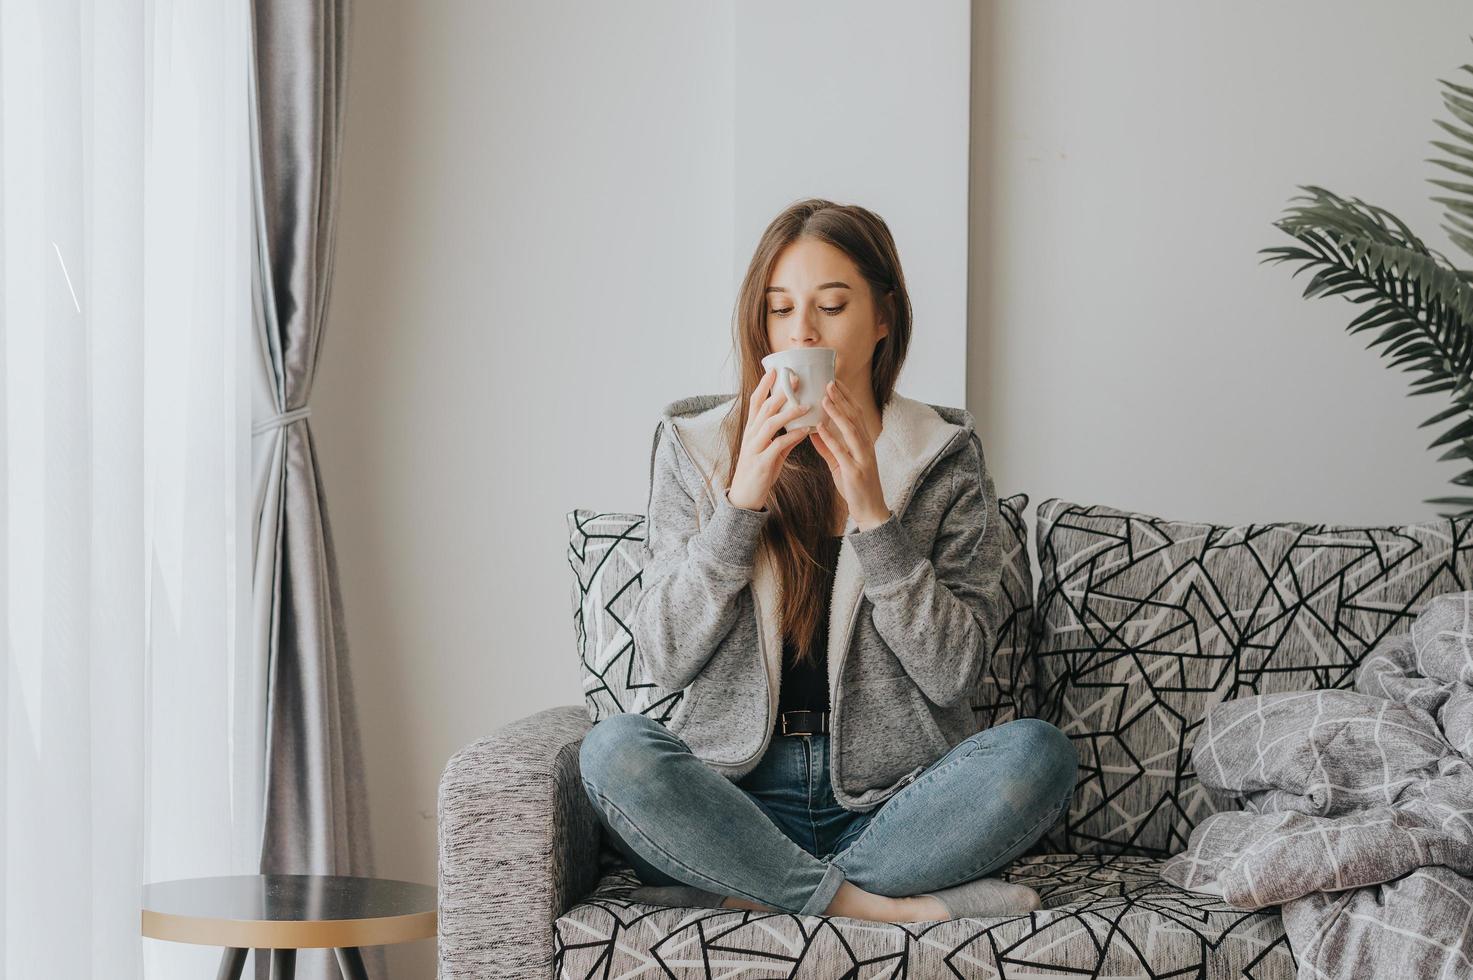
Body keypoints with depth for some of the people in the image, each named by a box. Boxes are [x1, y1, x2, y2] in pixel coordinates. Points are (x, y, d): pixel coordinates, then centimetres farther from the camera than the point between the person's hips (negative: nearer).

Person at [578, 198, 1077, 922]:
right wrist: (742, 501, -13)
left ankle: (750, 890, -20)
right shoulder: (696, 447, 5)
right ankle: (882, 907, -23)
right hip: (737, 791, 0)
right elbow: (666, 658, -3)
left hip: (891, 802, 0)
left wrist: (873, 514, -15)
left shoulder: (943, 459, 4)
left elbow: (953, 672, -5)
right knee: (613, 750, -30)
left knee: (1037, 753, -28)